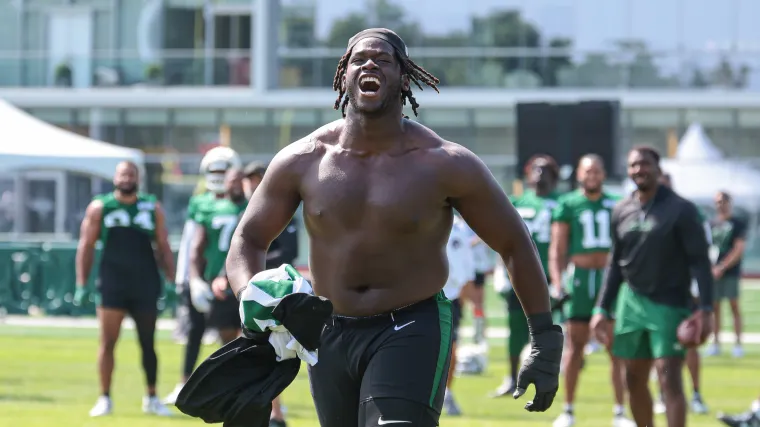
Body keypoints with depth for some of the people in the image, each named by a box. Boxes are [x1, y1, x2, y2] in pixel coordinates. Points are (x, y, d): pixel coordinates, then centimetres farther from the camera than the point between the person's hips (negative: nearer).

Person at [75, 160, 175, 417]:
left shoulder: (153, 208, 7)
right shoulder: (100, 208, 3)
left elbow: (163, 249, 10)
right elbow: (86, 247, 4)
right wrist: (82, 285, -2)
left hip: (146, 285, 1)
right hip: (112, 284, -1)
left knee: (148, 344, 7)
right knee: (107, 342, -5)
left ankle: (151, 399, 18)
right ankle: (104, 399, 1)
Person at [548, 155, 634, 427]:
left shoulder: (616, 206, 10)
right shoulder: (567, 205, 4)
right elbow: (557, 250, 2)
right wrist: (557, 285, -7)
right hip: (579, 275, -2)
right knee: (574, 346, 2)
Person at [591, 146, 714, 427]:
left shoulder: (681, 210, -8)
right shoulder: (622, 211, 8)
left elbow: (699, 261, -10)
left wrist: (705, 309, -19)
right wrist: (602, 309, 10)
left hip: (670, 305, -5)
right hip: (632, 303, 6)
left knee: (669, 379, -13)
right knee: (635, 380, 9)